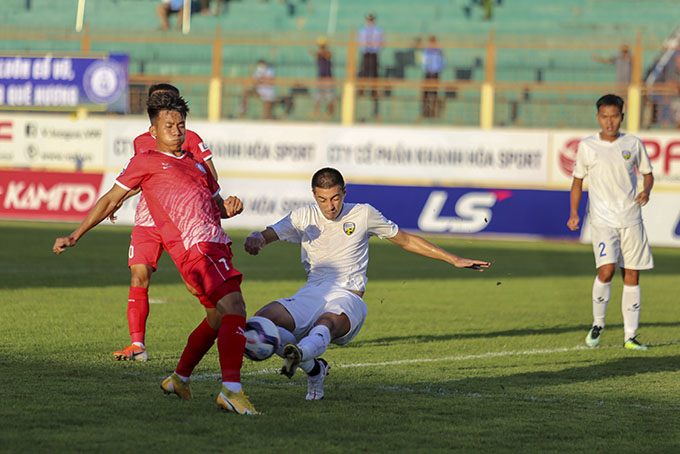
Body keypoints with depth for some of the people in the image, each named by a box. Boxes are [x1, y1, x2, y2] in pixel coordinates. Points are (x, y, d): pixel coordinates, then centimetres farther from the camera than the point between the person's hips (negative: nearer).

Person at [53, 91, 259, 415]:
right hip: (193, 245, -8)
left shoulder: (196, 163, 27)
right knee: (234, 307, -23)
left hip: (216, 245, 8)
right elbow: (111, 200, 12)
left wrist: (230, 206, 6)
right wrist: (74, 237, 12)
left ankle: (180, 378, 37)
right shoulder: (145, 162, 9)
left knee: (218, 318, 17)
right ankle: (231, 389, -33)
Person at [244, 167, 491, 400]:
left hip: (347, 297, -3)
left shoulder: (363, 214, 9)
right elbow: (269, 233, -1)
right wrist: (255, 239, -28)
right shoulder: (304, 216, 10)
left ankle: (300, 353, -70)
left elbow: (405, 240, 21)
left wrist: (455, 260, 20)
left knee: (326, 323, -38)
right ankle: (313, 368, -5)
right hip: (311, 294, 3)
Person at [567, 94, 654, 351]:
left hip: (631, 219, 2)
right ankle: (598, 324, 4)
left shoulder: (633, 144, 4)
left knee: (632, 276, 2)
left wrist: (646, 190, -8)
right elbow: (578, 180, 10)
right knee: (606, 269, -18)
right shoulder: (587, 146, 1)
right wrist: (573, 213, 1)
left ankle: (630, 337, 8)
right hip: (602, 220, -2)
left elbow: (647, 174, 14)